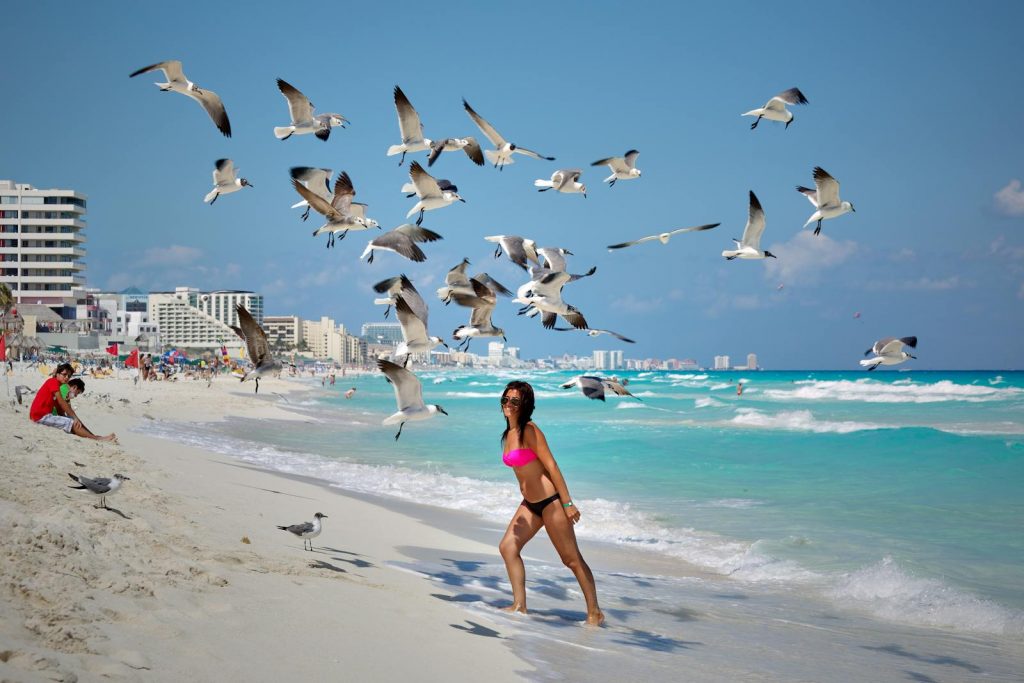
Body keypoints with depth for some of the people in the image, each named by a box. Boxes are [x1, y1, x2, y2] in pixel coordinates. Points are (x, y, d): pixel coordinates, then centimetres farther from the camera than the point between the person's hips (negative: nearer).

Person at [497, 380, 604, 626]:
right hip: (530, 504, 9)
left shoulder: (529, 430, -16)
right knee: (507, 547, 4)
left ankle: (595, 613, 7)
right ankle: (519, 605, 11)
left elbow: (551, 466, -17)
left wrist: (567, 503, -18)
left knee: (572, 559, -2)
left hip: (550, 501, -9)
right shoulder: (508, 434, 9)